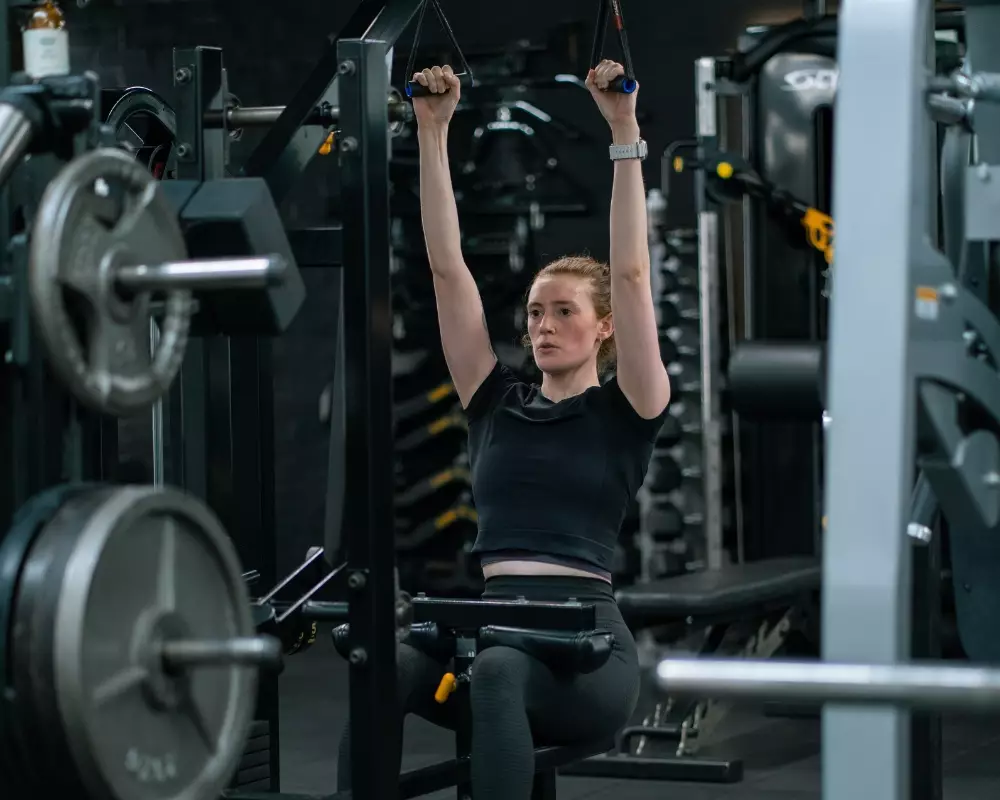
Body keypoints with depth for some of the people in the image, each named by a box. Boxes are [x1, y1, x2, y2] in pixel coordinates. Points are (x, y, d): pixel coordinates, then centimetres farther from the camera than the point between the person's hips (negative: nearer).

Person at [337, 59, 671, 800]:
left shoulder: (625, 414, 6)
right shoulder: (497, 406, 18)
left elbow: (632, 274, -5)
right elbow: (447, 269, 13)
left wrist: (625, 131, -8)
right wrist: (433, 133, 10)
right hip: (493, 626, 4)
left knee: (499, 670, -40)